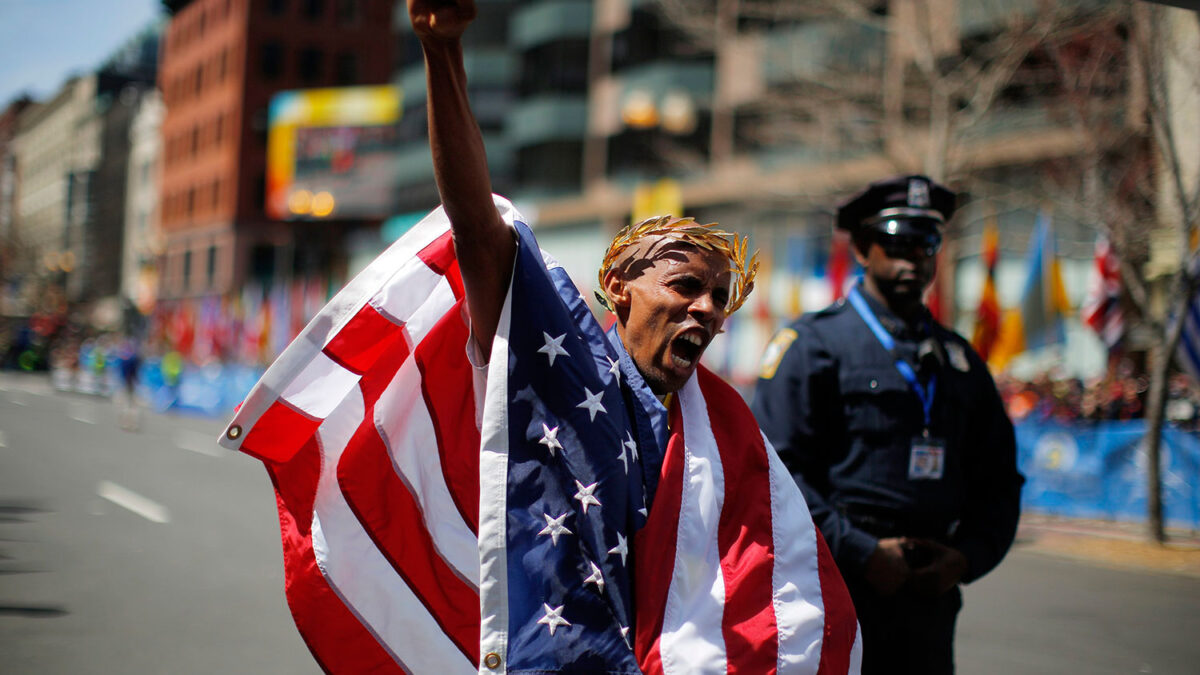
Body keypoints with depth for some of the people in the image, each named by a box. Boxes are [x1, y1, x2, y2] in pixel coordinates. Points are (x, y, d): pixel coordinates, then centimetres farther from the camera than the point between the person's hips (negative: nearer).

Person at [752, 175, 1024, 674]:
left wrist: (967, 557, 1)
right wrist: (862, 552, -14)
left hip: (929, 595, 5)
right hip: (836, 595, -5)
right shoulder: (814, 343, 0)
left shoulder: (960, 359, 16)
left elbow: (999, 478, 19)